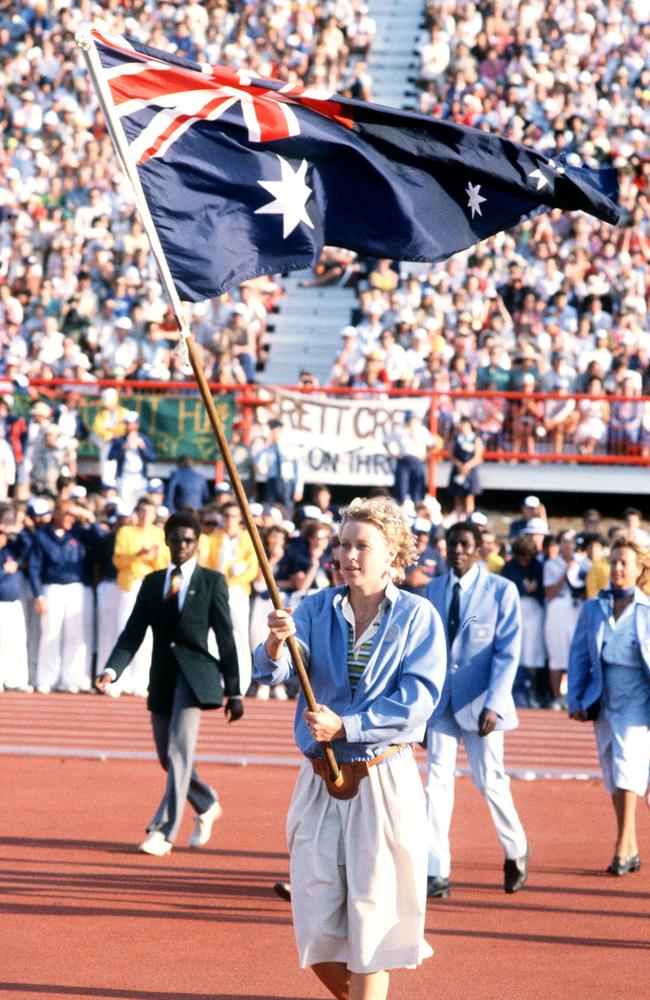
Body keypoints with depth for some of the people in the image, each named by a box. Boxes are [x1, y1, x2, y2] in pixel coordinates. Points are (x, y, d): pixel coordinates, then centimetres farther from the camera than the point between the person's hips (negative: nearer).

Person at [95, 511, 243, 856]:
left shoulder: (212, 581, 2)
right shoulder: (152, 583, 12)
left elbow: (225, 638, 0)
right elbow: (133, 633, 6)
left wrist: (233, 691, -3)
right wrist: (111, 670, -11)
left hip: (194, 674, -5)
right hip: (162, 676, 5)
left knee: (179, 749, -17)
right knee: (168, 757, 12)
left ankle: (163, 831, -18)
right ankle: (206, 806, 37)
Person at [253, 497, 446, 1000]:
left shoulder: (418, 617, -3)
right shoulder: (315, 609, 5)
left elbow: (418, 700, -12)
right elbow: (272, 672, -10)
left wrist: (345, 726, -20)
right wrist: (276, 645, -33)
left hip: (383, 783, -3)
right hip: (319, 782, 3)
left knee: (370, 920, -1)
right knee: (318, 932, 4)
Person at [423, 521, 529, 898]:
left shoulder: (502, 591, -4)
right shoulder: (433, 590, 7)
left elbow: (508, 653, -8)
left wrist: (493, 706, -16)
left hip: (480, 702, -3)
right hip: (440, 700, 3)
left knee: (490, 781, 3)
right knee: (438, 781, -4)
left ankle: (516, 850, 29)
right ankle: (437, 874, -4)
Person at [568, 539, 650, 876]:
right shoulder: (593, 608, 9)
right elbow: (579, 655, 11)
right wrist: (575, 700, 3)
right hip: (604, 702, 4)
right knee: (613, 776, 8)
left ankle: (622, 846, -15)